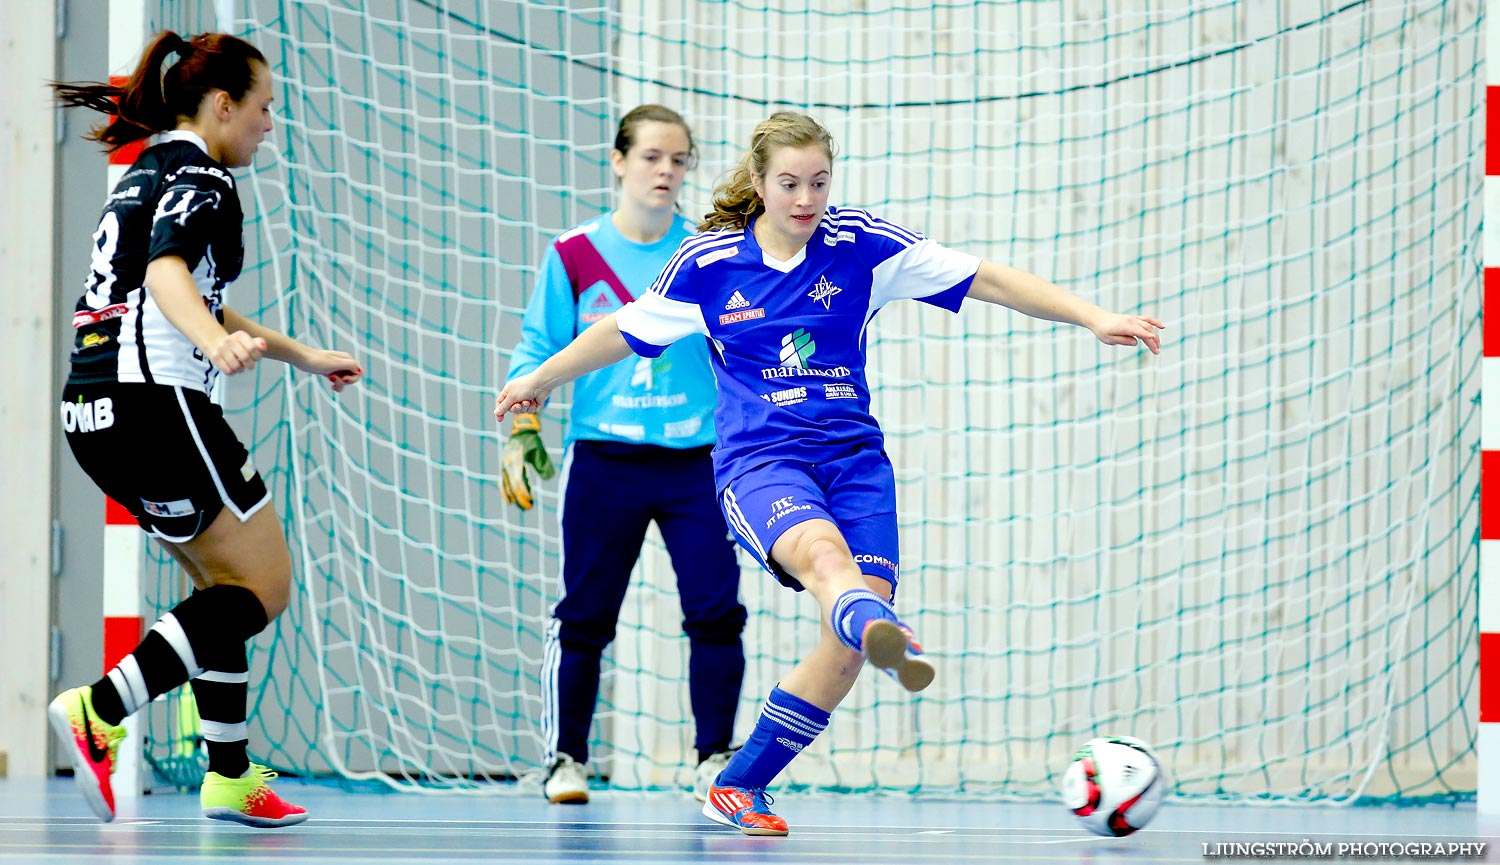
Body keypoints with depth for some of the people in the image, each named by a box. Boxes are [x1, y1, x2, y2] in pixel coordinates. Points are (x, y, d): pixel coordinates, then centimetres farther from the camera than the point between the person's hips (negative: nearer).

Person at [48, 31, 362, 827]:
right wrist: (216, 342, -47)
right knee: (264, 588, -3)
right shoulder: (200, 179, -7)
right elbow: (166, 271, -28)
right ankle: (97, 713, -17)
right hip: (155, 403, -10)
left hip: (97, 413, 10)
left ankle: (228, 775, 17)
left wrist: (305, 357, 43)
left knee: (226, 580, 19)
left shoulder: (148, 174, 22)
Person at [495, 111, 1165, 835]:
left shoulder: (862, 244, 1)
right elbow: (623, 333, 18)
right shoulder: (707, 262, 1)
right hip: (757, 460, -3)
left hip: (853, 456, 3)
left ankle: (737, 790, 4)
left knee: (846, 647, -14)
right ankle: (889, 638, -75)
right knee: (825, 554, -37)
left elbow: (990, 281, -2)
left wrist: (1093, 317, -10)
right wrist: (538, 380, 29)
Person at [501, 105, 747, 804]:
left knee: (716, 611, -7)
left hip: (695, 459, 1)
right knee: (583, 617, 2)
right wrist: (522, 433, 0)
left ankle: (714, 760, 4)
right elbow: (537, 350, 6)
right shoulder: (574, 255, 2)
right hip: (602, 462, -1)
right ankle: (566, 760, 16)